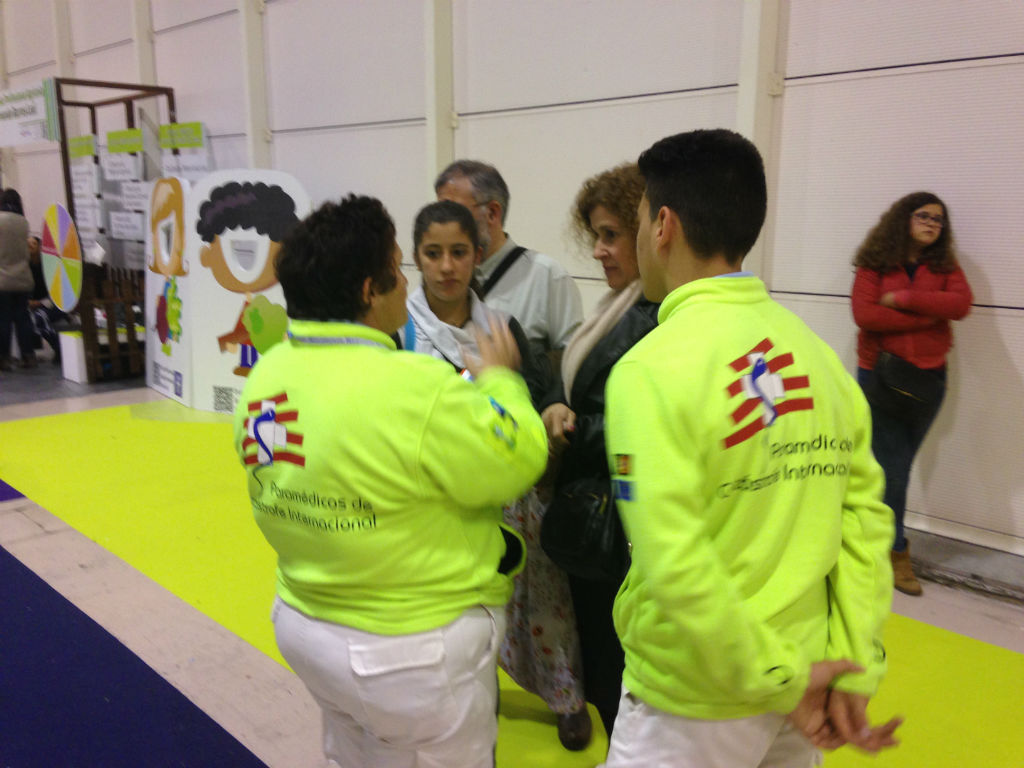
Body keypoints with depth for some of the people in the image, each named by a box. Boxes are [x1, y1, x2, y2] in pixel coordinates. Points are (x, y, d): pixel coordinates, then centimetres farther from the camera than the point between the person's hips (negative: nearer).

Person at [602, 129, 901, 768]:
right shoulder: (817, 353, -2)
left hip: (693, 703, -5)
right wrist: (854, 668, -2)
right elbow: (866, 517, -4)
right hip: (802, 674, 6)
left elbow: (675, 564, -25)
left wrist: (779, 683, -15)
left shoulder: (652, 367, -20)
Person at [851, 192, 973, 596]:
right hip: (879, 376, -3)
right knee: (891, 468, -1)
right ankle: (897, 551, 12)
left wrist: (903, 298, -17)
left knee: (897, 466, 11)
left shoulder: (945, 266, 8)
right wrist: (929, 315, -13)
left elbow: (961, 303, -11)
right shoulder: (875, 264, -2)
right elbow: (864, 314, -17)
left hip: (928, 379, 3)